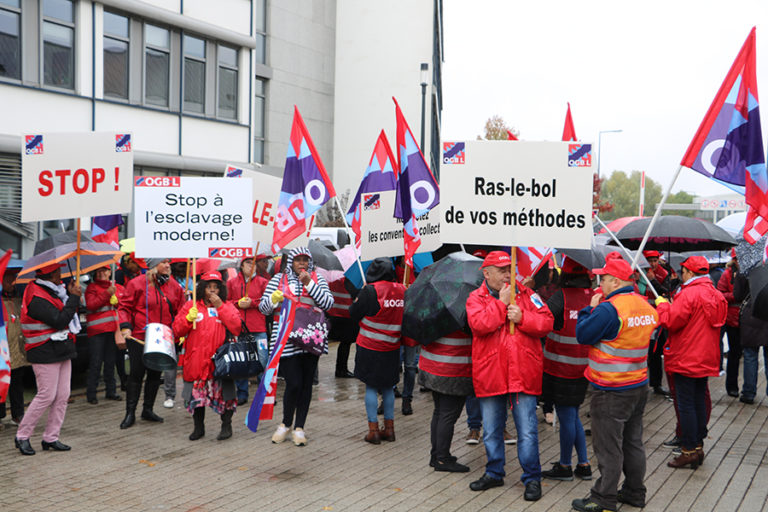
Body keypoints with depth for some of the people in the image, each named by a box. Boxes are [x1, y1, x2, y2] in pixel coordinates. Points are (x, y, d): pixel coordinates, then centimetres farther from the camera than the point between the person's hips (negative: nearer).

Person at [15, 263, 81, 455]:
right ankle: (22, 437, 9)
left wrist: (69, 292, 7)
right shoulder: (37, 299, -18)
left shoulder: (50, 291, 12)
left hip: (61, 350, 9)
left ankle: (51, 438, 15)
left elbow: (65, 312, 17)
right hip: (46, 354, -9)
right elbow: (59, 321, -23)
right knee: (46, 396, -6)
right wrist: (74, 297, -17)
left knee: (62, 396, 7)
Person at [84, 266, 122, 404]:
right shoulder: (92, 287, 1)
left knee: (110, 362, 11)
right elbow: (91, 305, -13)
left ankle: (111, 391, 19)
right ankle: (91, 394, 1)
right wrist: (107, 294, -18)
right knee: (95, 363, -5)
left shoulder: (114, 287, 17)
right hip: (96, 330, -6)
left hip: (112, 329, 6)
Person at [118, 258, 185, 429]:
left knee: (155, 373, 11)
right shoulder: (137, 283, -7)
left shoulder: (173, 285, 5)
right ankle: (130, 413, 10)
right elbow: (124, 307, -4)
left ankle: (148, 410, 24)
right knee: (136, 373, 0)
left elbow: (179, 311, 11)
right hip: (139, 337, -4)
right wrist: (125, 326, -17)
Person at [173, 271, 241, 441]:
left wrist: (220, 307, -10)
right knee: (196, 393, 7)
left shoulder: (227, 306, 8)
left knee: (223, 392, -3)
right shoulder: (190, 306, 9)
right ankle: (198, 427, 24)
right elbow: (177, 330, 5)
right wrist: (189, 318, -14)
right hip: (196, 359, 1)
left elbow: (236, 328, -8)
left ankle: (226, 425, 15)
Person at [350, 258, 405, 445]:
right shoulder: (402, 291, -1)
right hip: (392, 349, 5)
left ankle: (373, 430, 4)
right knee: (388, 387, 16)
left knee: (371, 387, 4)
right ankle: (389, 428, 21)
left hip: (370, 347, -5)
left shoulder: (370, 291, -15)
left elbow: (354, 314, -7)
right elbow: (404, 317, 9)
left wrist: (359, 298, 9)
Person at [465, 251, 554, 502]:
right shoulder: (476, 298, 2)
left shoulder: (525, 294, 6)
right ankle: (494, 473, 31)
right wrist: (501, 303, -15)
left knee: (527, 432, 1)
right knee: (491, 431, 14)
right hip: (490, 375, 1)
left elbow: (547, 322, -1)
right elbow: (478, 324, -17)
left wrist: (522, 317, -15)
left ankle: (532, 478, 14)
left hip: (523, 374, 0)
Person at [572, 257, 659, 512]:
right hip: (639, 386, 8)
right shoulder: (646, 306, 7)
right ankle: (634, 491, 27)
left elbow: (583, 335, -15)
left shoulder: (609, 309, -20)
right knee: (633, 442, 17)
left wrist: (591, 308, -1)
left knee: (608, 446, 0)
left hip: (611, 391, -8)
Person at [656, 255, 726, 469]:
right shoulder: (715, 295, 10)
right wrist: (672, 306, 14)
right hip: (706, 360, 9)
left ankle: (689, 451, 1)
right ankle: (698, 446, 23)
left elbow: (671, 321, -21)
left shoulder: (689, 294, -18)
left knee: (685, 405, -2)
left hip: (686, 359, -8)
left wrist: (662, 305, -2)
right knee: (699, 401, 16)